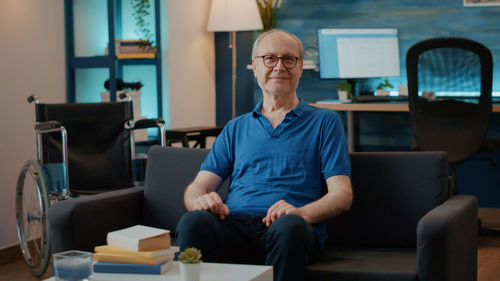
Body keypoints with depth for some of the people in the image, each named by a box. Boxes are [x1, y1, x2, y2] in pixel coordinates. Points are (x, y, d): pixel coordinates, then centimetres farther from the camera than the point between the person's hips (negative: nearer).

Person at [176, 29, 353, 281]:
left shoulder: (324, 122, 18)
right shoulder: (236, 128, 28)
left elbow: (342, 195, 7)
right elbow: (197, 187, 18)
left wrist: (302, 212, -16)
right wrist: (200, 200, -9)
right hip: (235, 223, 2)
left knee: (289, 227, -39)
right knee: (194, 221, -33)